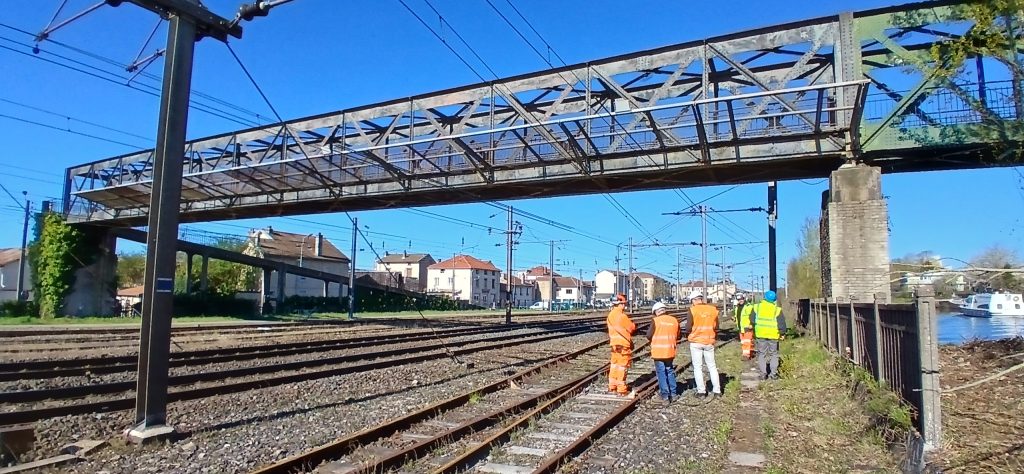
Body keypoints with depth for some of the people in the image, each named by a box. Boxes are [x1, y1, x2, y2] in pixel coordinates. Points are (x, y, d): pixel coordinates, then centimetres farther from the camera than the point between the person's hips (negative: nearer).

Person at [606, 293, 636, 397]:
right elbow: (632, 327, -9)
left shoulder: (610, 314, 7)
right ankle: (621, 389, 4)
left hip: (614, 343, 8)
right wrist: (633, 325, 12)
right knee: (622, 366, -1)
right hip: (623, 343, -8)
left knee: (614, 364, 16)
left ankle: (612, 386, 24)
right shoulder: (622, 316, -19)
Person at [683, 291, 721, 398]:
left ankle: (701, 391, 6)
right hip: (709, 342, 3)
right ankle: (717, 390, 13)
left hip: (696, 342, -3)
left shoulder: (693, 310, -11)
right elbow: (716, 327, 7)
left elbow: (688, 327, -11)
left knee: (697, 367, 6)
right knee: (712, 366, 13)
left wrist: (687, 335, 8)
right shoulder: (713, 309, 1)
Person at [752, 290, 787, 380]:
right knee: (774, 354, 12)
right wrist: (782, 333, 8)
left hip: (760, 334, 1)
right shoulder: (777, 309, -8)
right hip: (773, 335, -1)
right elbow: (782, 323, -6)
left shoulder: (757, 307, -1)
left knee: (762, 354, 9)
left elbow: (752, 320, 5)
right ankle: (773, 373, 9)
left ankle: (763, 374, 7)